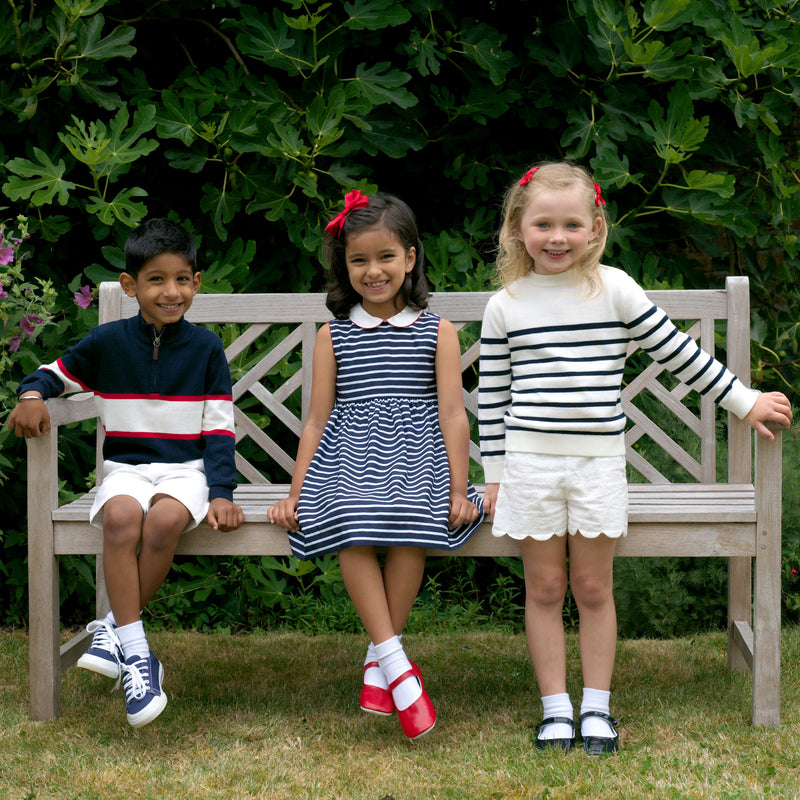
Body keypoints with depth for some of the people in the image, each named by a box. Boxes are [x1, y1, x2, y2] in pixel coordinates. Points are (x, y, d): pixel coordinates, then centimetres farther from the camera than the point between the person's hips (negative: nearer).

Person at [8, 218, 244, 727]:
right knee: (122, 516, -34)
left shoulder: (206, 348, 3)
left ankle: (114, 627, -15)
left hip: (186, 468, 0)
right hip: (126, 466, 1)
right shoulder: (109, 342, 4)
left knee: (165, 519, -34)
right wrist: (33, 395, -9)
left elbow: (219, 429, 3)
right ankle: (135, 651, -32)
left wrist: (221, 492, -8)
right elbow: (55, 373, 15)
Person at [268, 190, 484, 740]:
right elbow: (317, 419, 12)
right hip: (349, 454, 1)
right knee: (351, 521, -33)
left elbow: (452, 414, 4)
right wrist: (297, 491, 4)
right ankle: (398, 666, -33)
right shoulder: (333, 335, 13)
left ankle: (380, 654, -22)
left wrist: (458, 489, -5)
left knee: (414, 519, -34)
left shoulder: (437, 332, 9)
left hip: (416, 454, -1)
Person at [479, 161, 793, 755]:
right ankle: (555, 708, 14)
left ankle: (596, 706, 15)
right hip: (530, 462, 0)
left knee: (593, 588, 4)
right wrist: (495, 475, 7)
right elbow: (492, 395, 7)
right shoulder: (505, 305, 2)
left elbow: (677, 351, 5)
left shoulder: (613, 289, 0)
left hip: (597, 462, 0)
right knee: (545, 588, 5)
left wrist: (743, 402, 7)